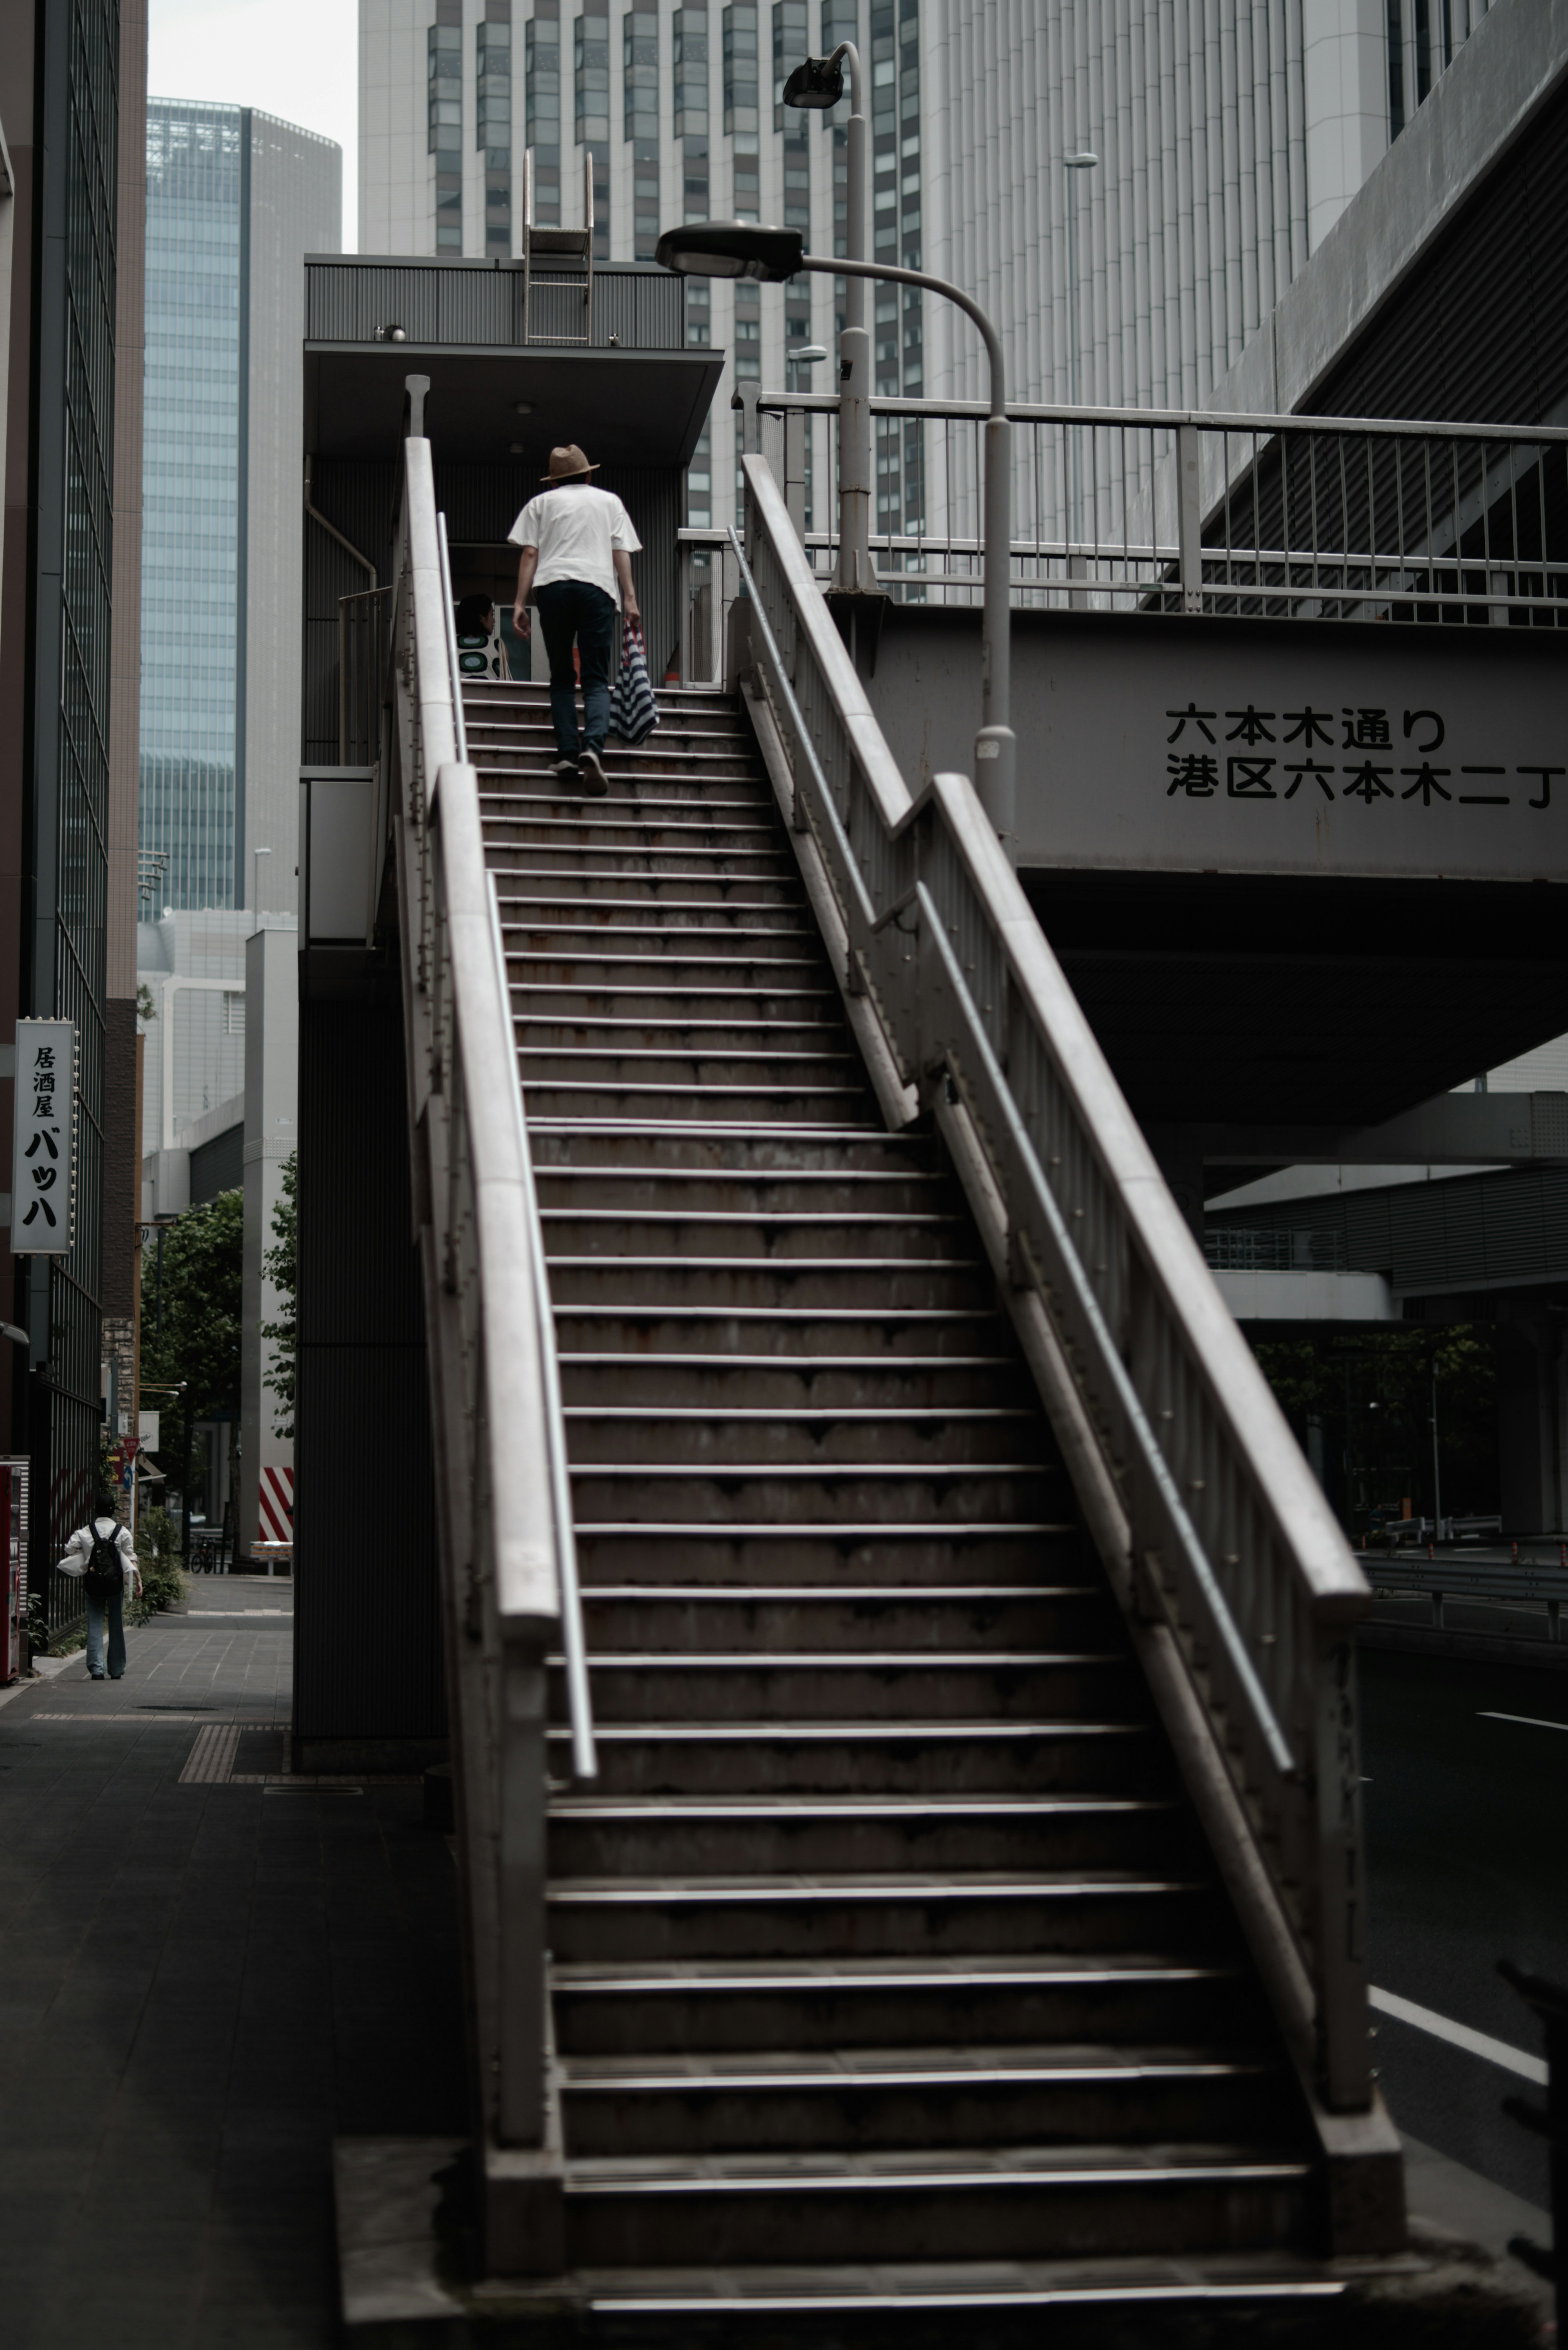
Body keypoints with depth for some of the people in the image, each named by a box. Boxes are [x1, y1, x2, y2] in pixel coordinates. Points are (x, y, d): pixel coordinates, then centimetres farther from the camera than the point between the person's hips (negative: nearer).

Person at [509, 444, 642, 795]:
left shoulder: (541, 503, 20)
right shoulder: (610, 501, 23)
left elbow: (529, 553, 10)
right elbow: (621, 552, 11)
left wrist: (521, 603, 6)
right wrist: (629, 598, 6)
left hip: (552, 585, 0)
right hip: (598, 586, 0)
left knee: (561, 678, 10)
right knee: (597, 680, -3)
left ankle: (567, 754, -4)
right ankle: (593, 747, -28)